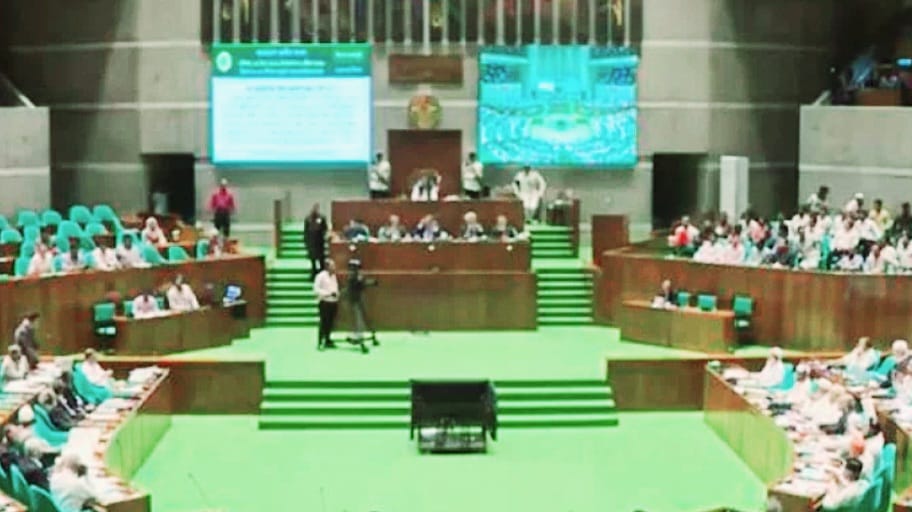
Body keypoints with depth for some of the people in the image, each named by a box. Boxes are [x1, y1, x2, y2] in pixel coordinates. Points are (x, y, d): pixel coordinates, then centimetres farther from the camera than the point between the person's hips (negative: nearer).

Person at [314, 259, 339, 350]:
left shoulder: (333, 276, 14)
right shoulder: (321, 276, -9)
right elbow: (316, 289, -14)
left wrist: (337, 293, 3)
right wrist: (329, 293, -18)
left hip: (334, 302, 7)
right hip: (325, 302, -7)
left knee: (330, 323, 9)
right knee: (324, 323, -8)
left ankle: (328, 341, 20)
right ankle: (320, 343, -4)